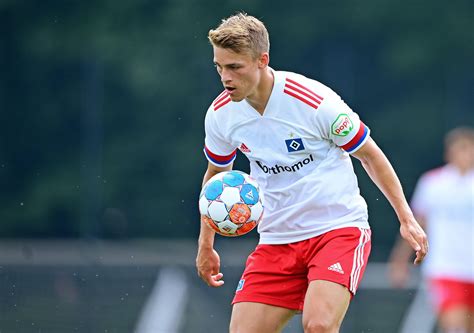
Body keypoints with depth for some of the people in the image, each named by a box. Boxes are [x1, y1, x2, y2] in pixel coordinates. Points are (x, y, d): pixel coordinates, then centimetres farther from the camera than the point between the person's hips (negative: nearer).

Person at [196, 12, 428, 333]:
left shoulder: (315, 100, -17)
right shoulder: (220, 114, -3)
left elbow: (370, 154, -3)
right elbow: (215, 174, 18)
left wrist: (406, 218, -1)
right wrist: (206, 245, 19)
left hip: (339, 228, -5)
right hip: (277, 240, 5)